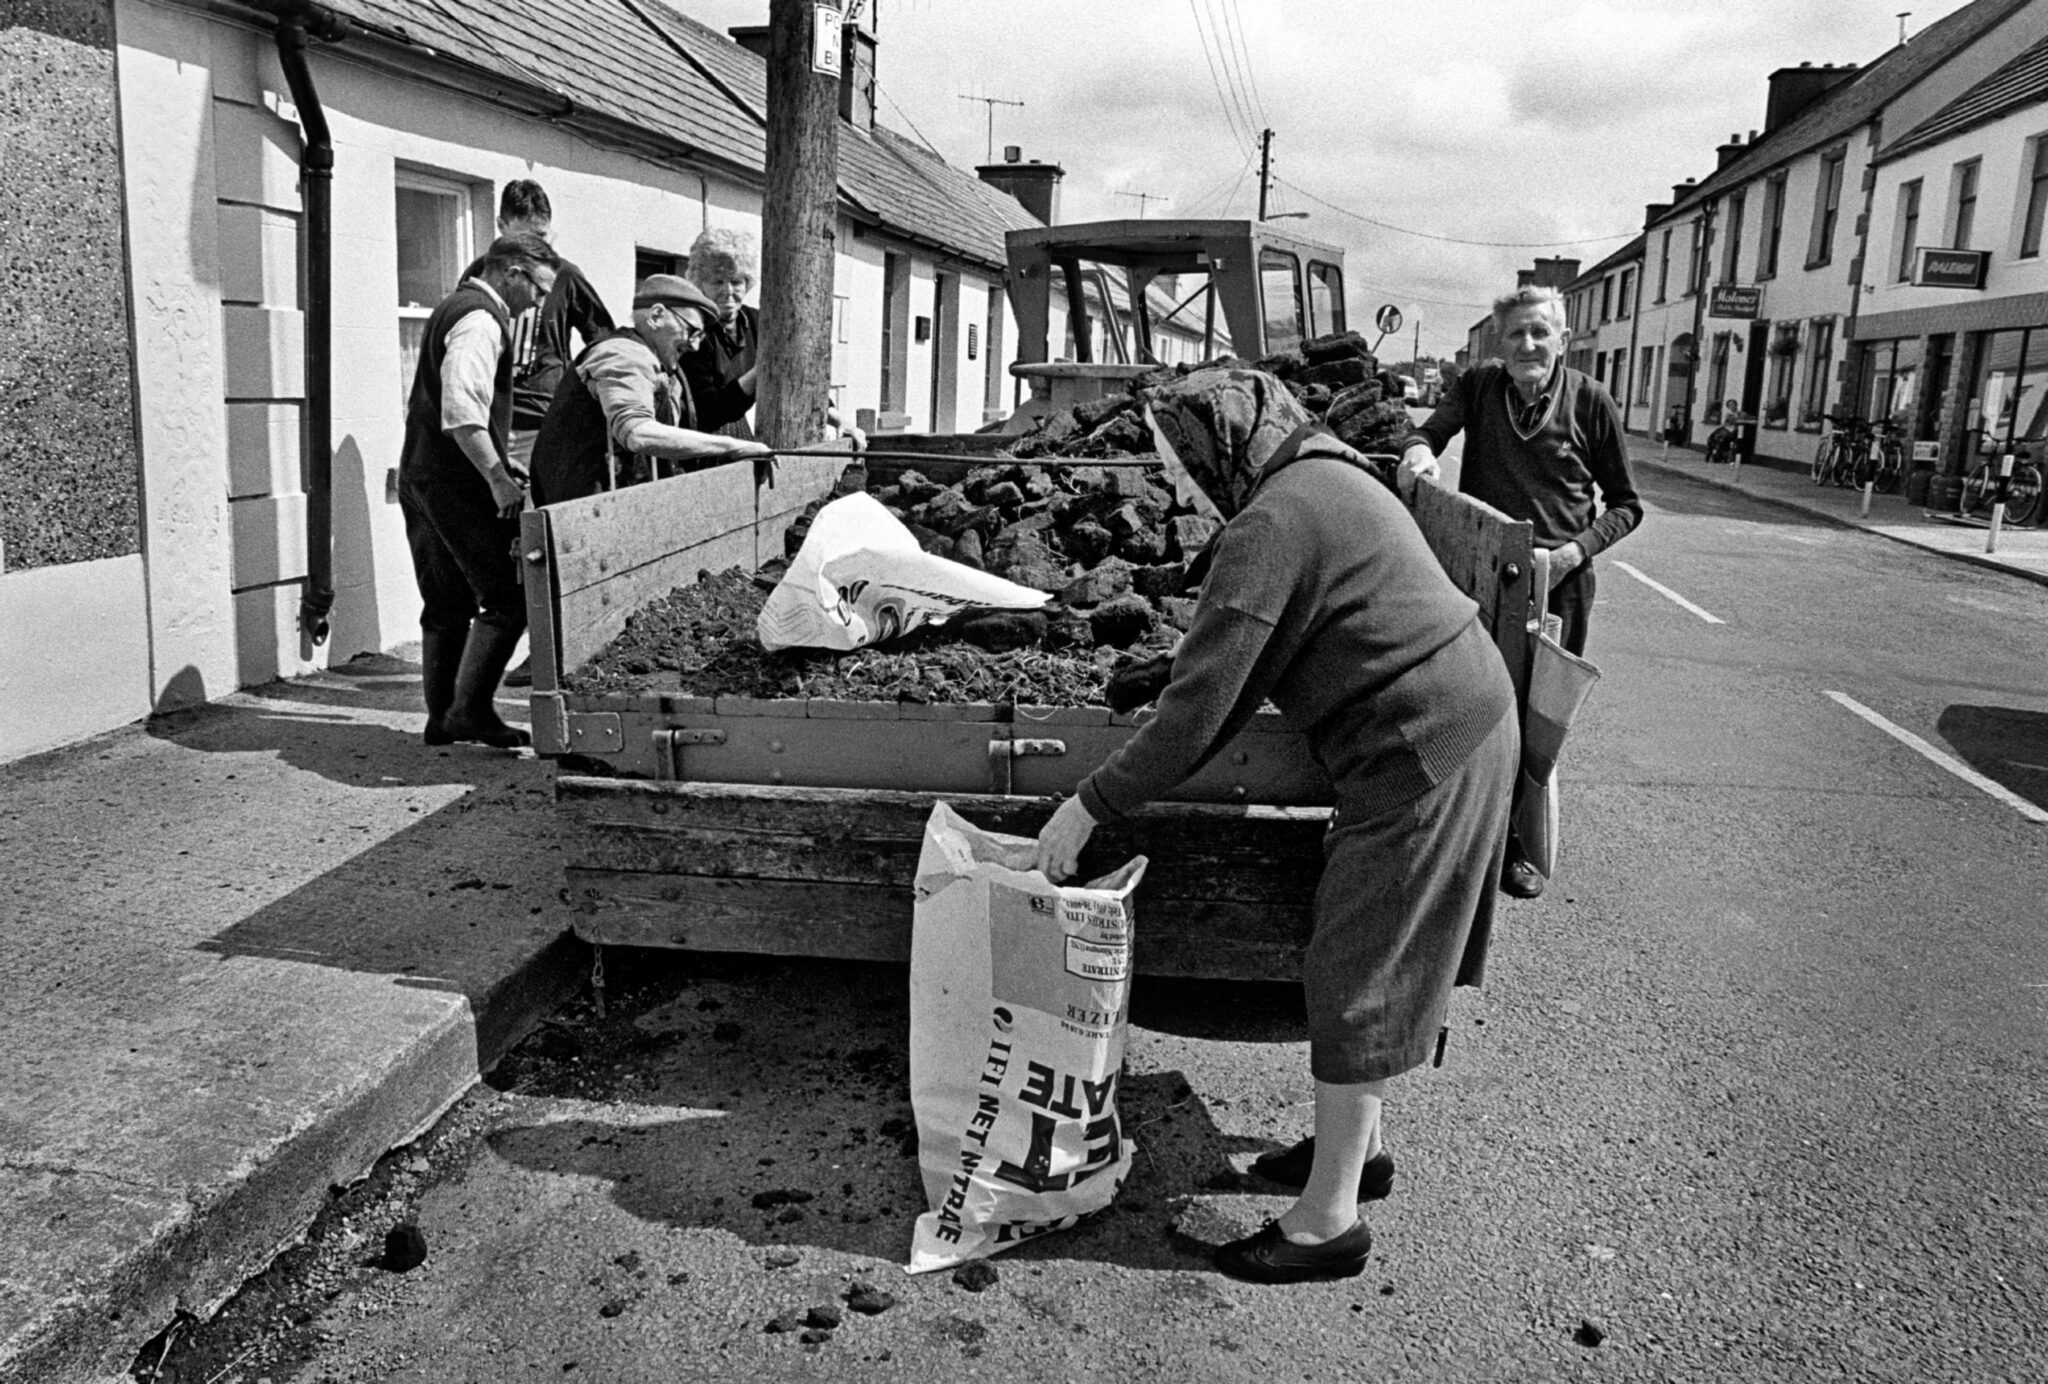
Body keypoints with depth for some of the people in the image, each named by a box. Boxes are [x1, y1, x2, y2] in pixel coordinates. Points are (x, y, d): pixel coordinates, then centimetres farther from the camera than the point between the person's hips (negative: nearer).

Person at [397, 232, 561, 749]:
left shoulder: (453, 308, 21)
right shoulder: (481, 320, -12)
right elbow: (462, 412, -25)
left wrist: (498, 459, 22)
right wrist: (498, 478, -22)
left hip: (419, 474, 11)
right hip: (456, 480, -11)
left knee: (447, 603, 13)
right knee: (506, 596, -8)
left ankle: (441, 717, 17)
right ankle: (470, 710, -7)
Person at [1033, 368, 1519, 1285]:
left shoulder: (1269, 526, -18)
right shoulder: (1331, 480, 13)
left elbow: (1199, 708, -20)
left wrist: (1090, 807, -13)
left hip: (1423, 753, -10)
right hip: (1469, 719, 10)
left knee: (1357, 976, 0)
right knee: (1380, 957, 20)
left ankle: (1328, 1218, 12)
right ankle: (1356, 1145, 36)